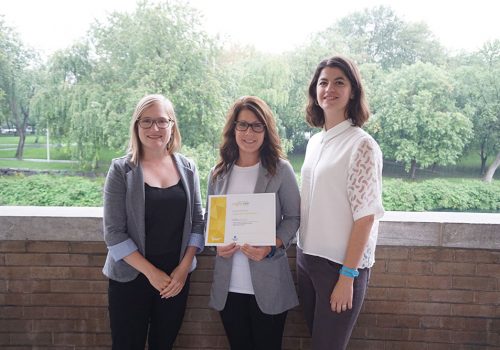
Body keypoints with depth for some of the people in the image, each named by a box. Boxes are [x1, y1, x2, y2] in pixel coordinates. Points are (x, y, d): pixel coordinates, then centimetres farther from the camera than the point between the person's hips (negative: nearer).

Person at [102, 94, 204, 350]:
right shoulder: (121, 170, -7)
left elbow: (197, 221, 4)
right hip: (130, 277, -2)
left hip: (177, 278, 3)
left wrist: (184, 267, -6)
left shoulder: (187, 168, 2)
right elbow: (114, 233, -11)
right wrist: (151, 272, -13)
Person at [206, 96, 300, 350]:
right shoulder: (218, 172, 4)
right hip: (228, 284, 3)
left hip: (268, 284, -3)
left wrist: (273, 247, -20)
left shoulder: (281, 169, -6)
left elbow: (293, 217, -3)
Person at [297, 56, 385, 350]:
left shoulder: (361, 144, -12)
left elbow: (365, 215, -15)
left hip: (341, 264, -6)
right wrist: (303, 254, 10)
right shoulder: (314, 142, 7)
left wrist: (347, 275, -16)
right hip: (306, 259, 6)